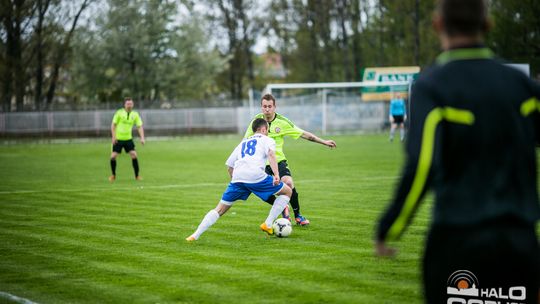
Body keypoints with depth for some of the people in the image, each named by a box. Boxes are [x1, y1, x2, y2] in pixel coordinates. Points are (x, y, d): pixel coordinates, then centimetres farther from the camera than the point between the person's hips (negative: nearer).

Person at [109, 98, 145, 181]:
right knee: (113, 156, -7)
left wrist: (142, 138, -15)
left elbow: (140, 127, -2)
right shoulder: (119, 113, -7)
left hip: (128, 138, 1)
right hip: (118, 139, -1)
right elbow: (113, 125, -4)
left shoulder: (135, 114, -1)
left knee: (134, 155, -12)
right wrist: (113, 137, -13)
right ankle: (113, 175, 14)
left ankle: (137, 175, 1)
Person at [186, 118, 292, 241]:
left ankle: (196, 235, -2)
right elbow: (271, 154, -5)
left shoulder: (243, 142, 34)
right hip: (256, 176, -4)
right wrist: (276, 174, -16)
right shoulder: (266, 140, 19)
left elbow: (230, 167, 27)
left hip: (237, 178, 5)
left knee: (219, 209, 12)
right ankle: (268, 224, 10)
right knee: (287, 192, 15)